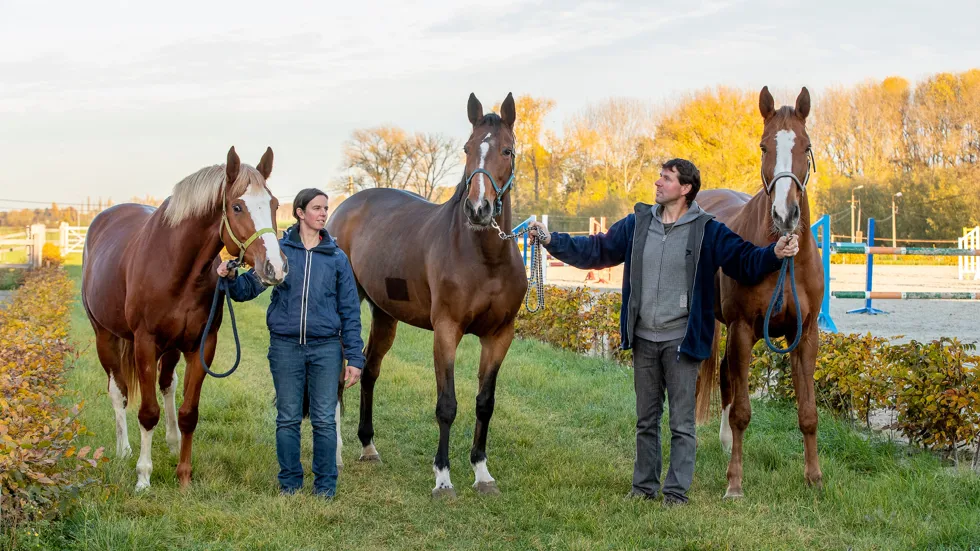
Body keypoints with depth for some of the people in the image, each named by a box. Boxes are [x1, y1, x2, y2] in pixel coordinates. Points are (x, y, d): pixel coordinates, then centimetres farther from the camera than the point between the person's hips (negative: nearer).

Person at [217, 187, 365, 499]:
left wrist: (354, 358, 1)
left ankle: (325, 485, 13)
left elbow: (350, 312, 6)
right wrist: (230, 277, -20)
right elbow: (248, 288, 2)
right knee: (287, 420, 7)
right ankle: (289, 483, 18)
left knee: (325, 420, 2)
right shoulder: (279, 251, 2)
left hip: (326, 347, 0)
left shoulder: (337, 258, 4)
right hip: (286, 347, 0)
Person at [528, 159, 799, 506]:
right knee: (646, 420, 15)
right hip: (643, 341, 4)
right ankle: (644, 486, 25)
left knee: (681, 423, 1)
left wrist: (775, 254, -27)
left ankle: (677, 491, 9)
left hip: (681, 343, -4)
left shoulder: (707, 231, -6)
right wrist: (551, 241, 4)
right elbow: (595, 251, 11)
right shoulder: (638, 224, 5)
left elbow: (746, 262, -9)